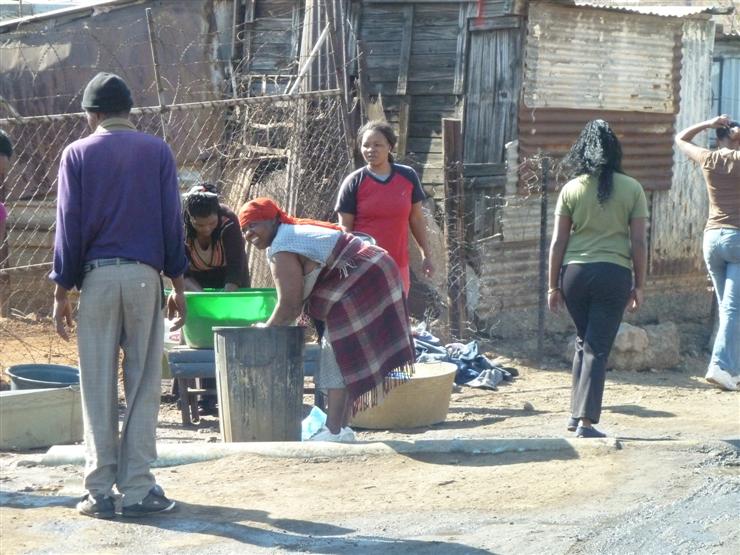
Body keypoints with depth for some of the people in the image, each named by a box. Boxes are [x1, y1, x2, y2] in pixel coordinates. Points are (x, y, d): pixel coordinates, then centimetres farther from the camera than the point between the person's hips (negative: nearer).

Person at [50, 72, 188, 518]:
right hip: (145, 275, 1)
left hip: (97, 276, 0)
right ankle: (138, 488, 2)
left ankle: (100, 492, 3)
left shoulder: (78, 155, 3)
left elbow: (69, 225, 0)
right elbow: (172, 219, 4)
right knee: (144, 385, 4)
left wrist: (62, 291, 4)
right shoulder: (157, 151, 5)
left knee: (99, 388, 3)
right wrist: (178, 285, 10)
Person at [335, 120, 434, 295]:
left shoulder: (408, 177, 3)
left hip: (398, 265, 3)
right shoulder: (353, 183, -5)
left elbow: (416, 218, 12)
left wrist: (426, 255, 12)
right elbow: (345, 228, -4)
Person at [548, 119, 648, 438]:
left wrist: (554, 285, 9)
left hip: (574, 273, 2)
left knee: (584, 342, 20)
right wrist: (639, 285, 8)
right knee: (598, 349, 1)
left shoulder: (571, 189, 2)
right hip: (614, 274, -2)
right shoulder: (632, 189, 0)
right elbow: (638, 243, -1)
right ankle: (586, 421, -4)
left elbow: (558, 242, 2)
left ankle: (576, 413, 22)